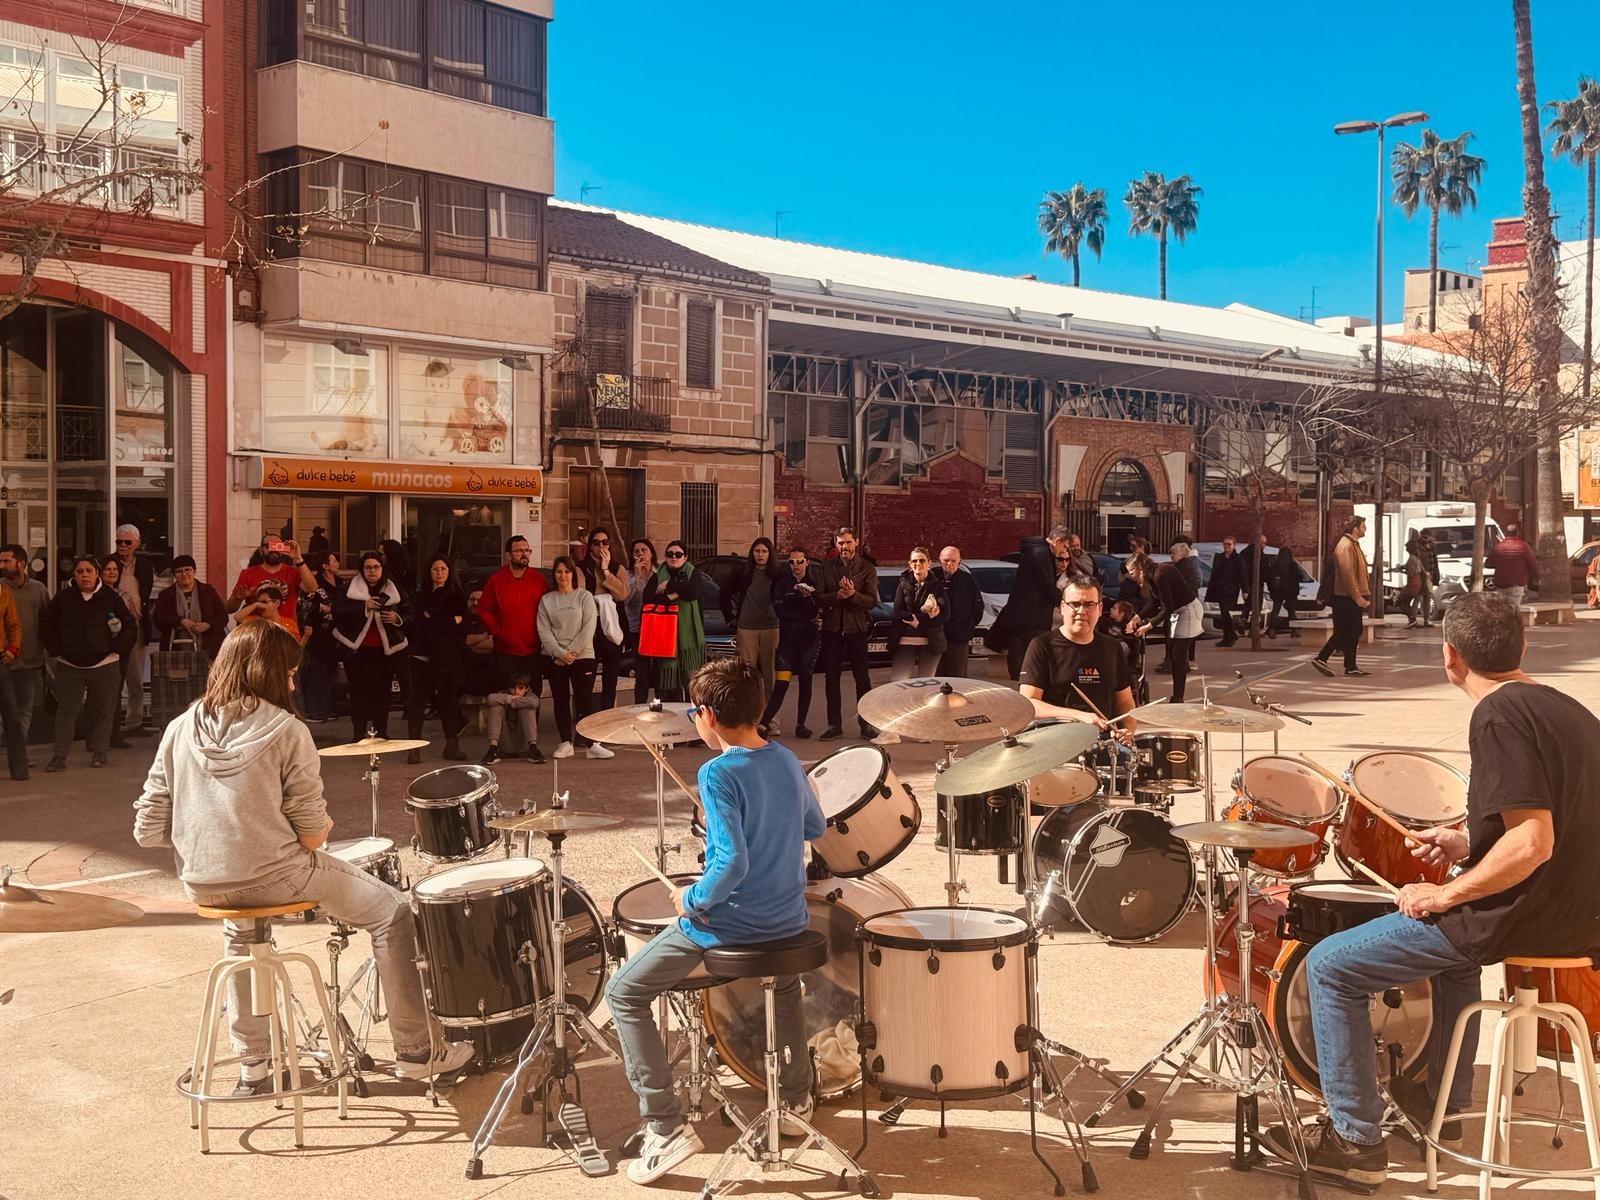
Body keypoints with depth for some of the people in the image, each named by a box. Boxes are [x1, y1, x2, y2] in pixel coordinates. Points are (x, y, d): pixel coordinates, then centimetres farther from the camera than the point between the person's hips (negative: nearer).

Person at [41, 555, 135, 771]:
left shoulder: (110, 598, 0)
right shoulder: (63, 598, 2)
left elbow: (130, 627, 4)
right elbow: (46, 625, 11)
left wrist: (115, 648, -4)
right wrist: (56, 650, 3)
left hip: (103, 665, 0)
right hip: (69, 665, 1)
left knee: (102, 711, 5)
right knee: (66, 711, -1)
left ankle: (99, 752, 16)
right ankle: (59, 755, 3)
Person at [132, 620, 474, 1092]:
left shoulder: (180, 730, 2)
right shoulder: (286, 731, -11)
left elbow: (148, 830, 1)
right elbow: (311, 835, -13)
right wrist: (324, 826, 10)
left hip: (203, 886, 6)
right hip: (273, 878, -5)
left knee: (240, 930, 39)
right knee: (393, 911, 13)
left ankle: (253, 1064, 39)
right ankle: (415, 1051, 16)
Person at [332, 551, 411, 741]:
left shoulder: (394, 589, 8)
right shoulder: (350, 588, 2)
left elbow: (409, 614, 9)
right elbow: (337, 611, -10)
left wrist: (398, 618, -12)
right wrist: (363, 606, -18)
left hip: (385, 649, 2)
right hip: (358, 649, -2)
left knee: (382, 692, 4)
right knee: (359, 692, -1)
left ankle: (381, 732, 12)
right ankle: (359, 734, 3)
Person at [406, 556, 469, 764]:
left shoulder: (457, 596, 8)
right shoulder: (421, 595, 10)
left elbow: (461, 624, -3)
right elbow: (419, 623, -4)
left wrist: (432, 622, -8)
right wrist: (450, 622, -7)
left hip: (449, 656, -1)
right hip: (423, 655, 1)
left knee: (449, 699, 4)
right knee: (417, 700, -4)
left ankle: (452, 745, 13)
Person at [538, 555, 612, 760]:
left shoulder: (584, 596, 2)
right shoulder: (546, 600, 7)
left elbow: (588, 628, -5)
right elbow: (544, 630, 0)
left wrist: (571, 651, -12)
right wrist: (560, 653, -12)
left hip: (582, 656, -2)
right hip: (554, 657, 2)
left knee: (585, 700, -5)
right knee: (560, 700, 6)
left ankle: (592, 744, -3)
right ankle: (566, 743, 14)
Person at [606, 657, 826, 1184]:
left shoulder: (718, 773, -20)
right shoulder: (787, 760, 2)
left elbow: (732, 863, -27)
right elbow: (815, 828, 18)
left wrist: (693, 899, -12)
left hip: (729, 922, -7)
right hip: (790, 921, 7)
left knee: (624, 994, 7)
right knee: (783, 981, 41)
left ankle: (667, 1128, 1)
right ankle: (798, 1096, 45)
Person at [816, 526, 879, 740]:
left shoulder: (867, 569, 0)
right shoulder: (827, 567, 6)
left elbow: (872, 602, -7)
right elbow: (819, 598, 0)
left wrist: (853, 594, -24)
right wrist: (837, 596, -18)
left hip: (856, 628, -2)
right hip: (832, 628, 2)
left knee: (862, 678, 0)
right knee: (831, 678, 6)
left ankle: (866, 723, 7)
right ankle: (834, 725, 13)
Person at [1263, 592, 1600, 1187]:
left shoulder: (1499, 716, -18)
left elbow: (1532, 845, -26)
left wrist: (1443, 895, -15)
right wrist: (1468, 844, 14)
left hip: (1522, 918, -10)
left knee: (1329, 966, -1)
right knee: (1455, 935, 39)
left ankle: (1356, 1141, 5)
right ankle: (1446, 1100, 42)